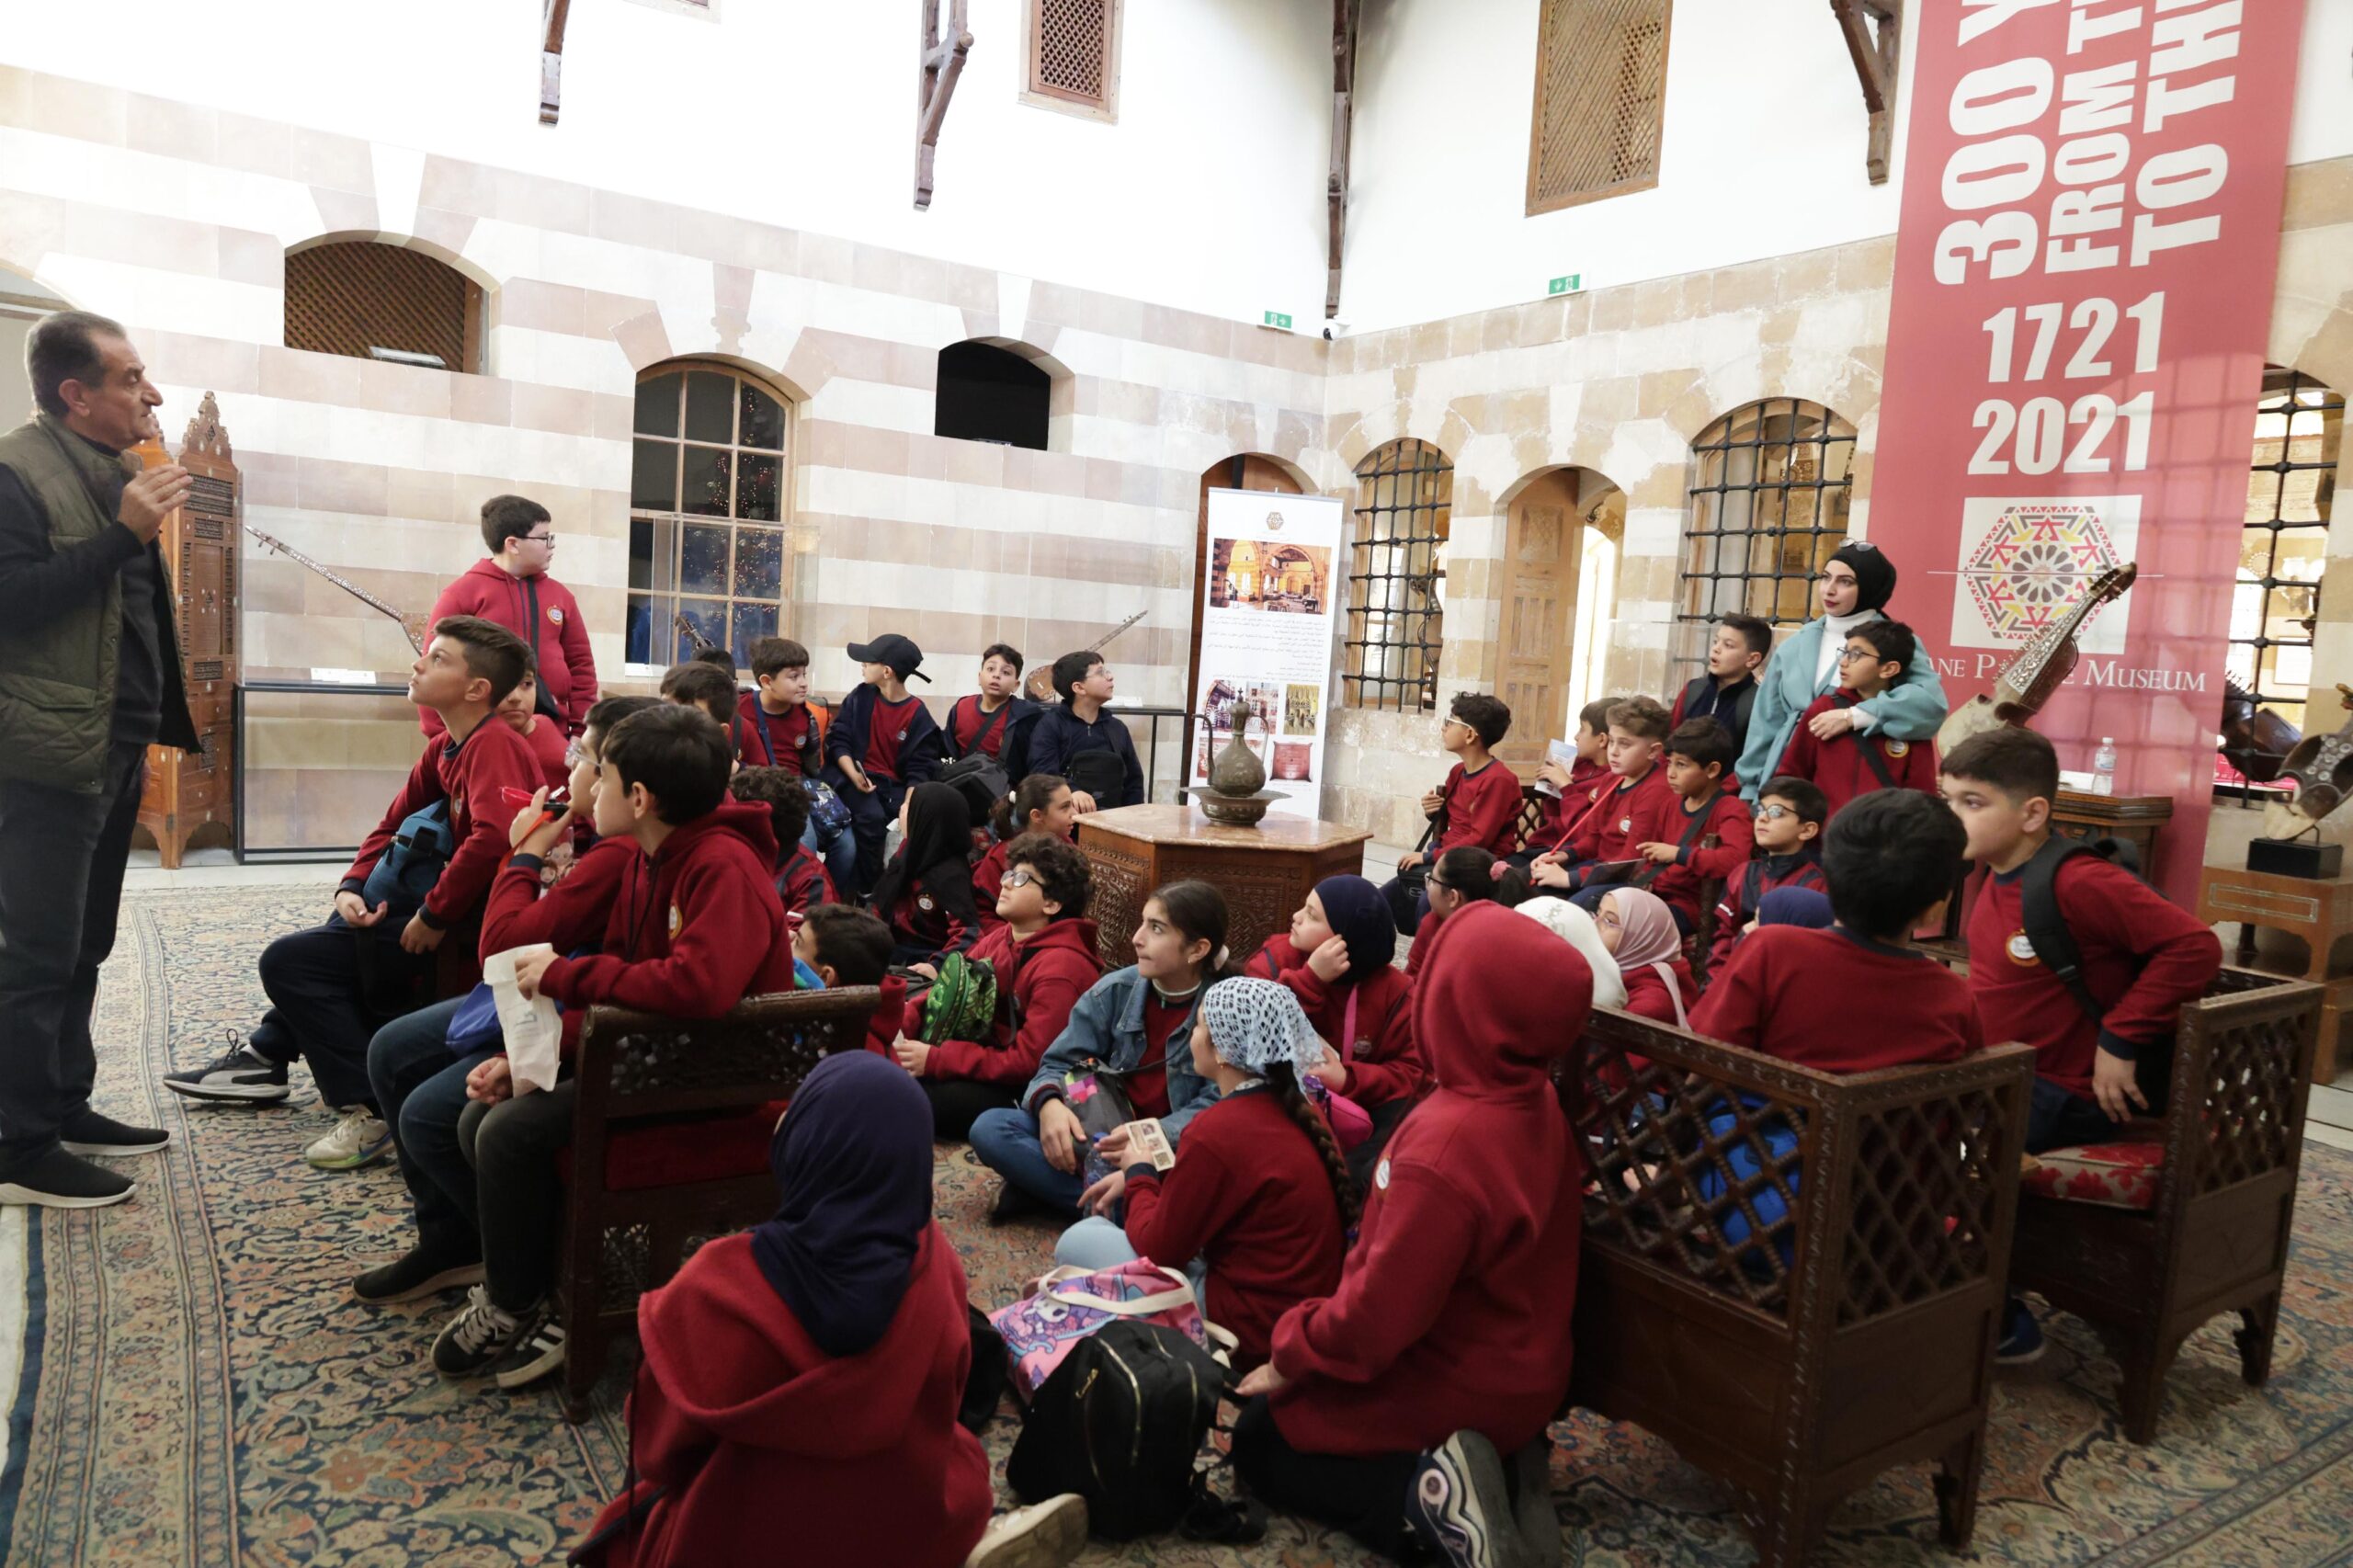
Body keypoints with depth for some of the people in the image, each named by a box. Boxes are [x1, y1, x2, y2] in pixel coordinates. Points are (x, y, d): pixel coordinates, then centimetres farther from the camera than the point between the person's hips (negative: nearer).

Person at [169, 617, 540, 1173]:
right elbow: (391, 828, 17)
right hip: (455, 915, 9)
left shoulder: (492, 745, -17)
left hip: (474, 936, -9)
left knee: (287, 961, -3)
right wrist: (350, 889, 1)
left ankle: (368, 1109, -4)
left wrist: (434, 914, -23)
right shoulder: (445, 749, 11)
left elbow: (492, 835, -33)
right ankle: (268, 1053, 24)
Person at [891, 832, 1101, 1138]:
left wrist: (935, 1060, -25)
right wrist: (898, 1023, -13)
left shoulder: (1059, 969, -22)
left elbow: (1027, 1062, -25)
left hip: (1026, 1092, -8)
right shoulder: (999, 939, 4)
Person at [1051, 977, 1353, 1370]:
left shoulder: (1219, 1130, -23)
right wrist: (1159, 1172, 9)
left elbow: (1157, 1249, -12)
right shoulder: (1300, 1111, 0)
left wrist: (1139, 1174, 4)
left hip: (1251, 1333, -8)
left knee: (1080, 1241, 2)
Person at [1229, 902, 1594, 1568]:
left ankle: (1422, 1496, -7)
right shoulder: (1536, 1105, -8)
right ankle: (1499, 1463, 9)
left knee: (1258, 1439, 13)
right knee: (1286, 1411, 28)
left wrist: (1289, 1359, -9)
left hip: (1456, 1387, -7)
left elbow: (1378, 1315, -28)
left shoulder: (1445, 1146, -35)